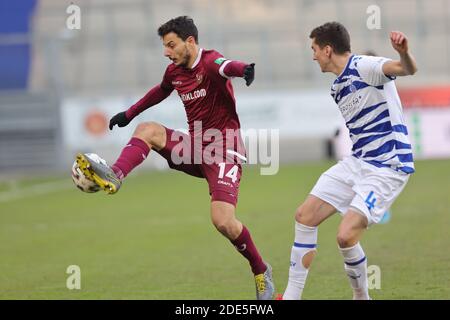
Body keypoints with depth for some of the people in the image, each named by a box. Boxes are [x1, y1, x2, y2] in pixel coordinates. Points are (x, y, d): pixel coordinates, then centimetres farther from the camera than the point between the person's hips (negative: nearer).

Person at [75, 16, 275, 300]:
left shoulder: (209, 62, -15)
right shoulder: (175, 72, 9)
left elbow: (225, 66, -41)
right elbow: (160, 91, 33)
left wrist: (243, 69, -65)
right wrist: (129, 114, 43)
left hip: (224, 150, -7)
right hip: (195, 147, 7)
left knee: (223, 221, -18)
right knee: (147, 130, -11)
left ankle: (261, 271, 4)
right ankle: (114, 177, -27)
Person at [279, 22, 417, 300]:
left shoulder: (364, 67, -14)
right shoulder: (337, 88, 14)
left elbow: (408, 69, -34)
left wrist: (404, 53, -54)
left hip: (387, 168, -10)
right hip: (357, 162, 10)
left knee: (346, 235, -22)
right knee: (305, 216, 7)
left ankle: (361, 297, 4)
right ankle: (292, 297, 16)